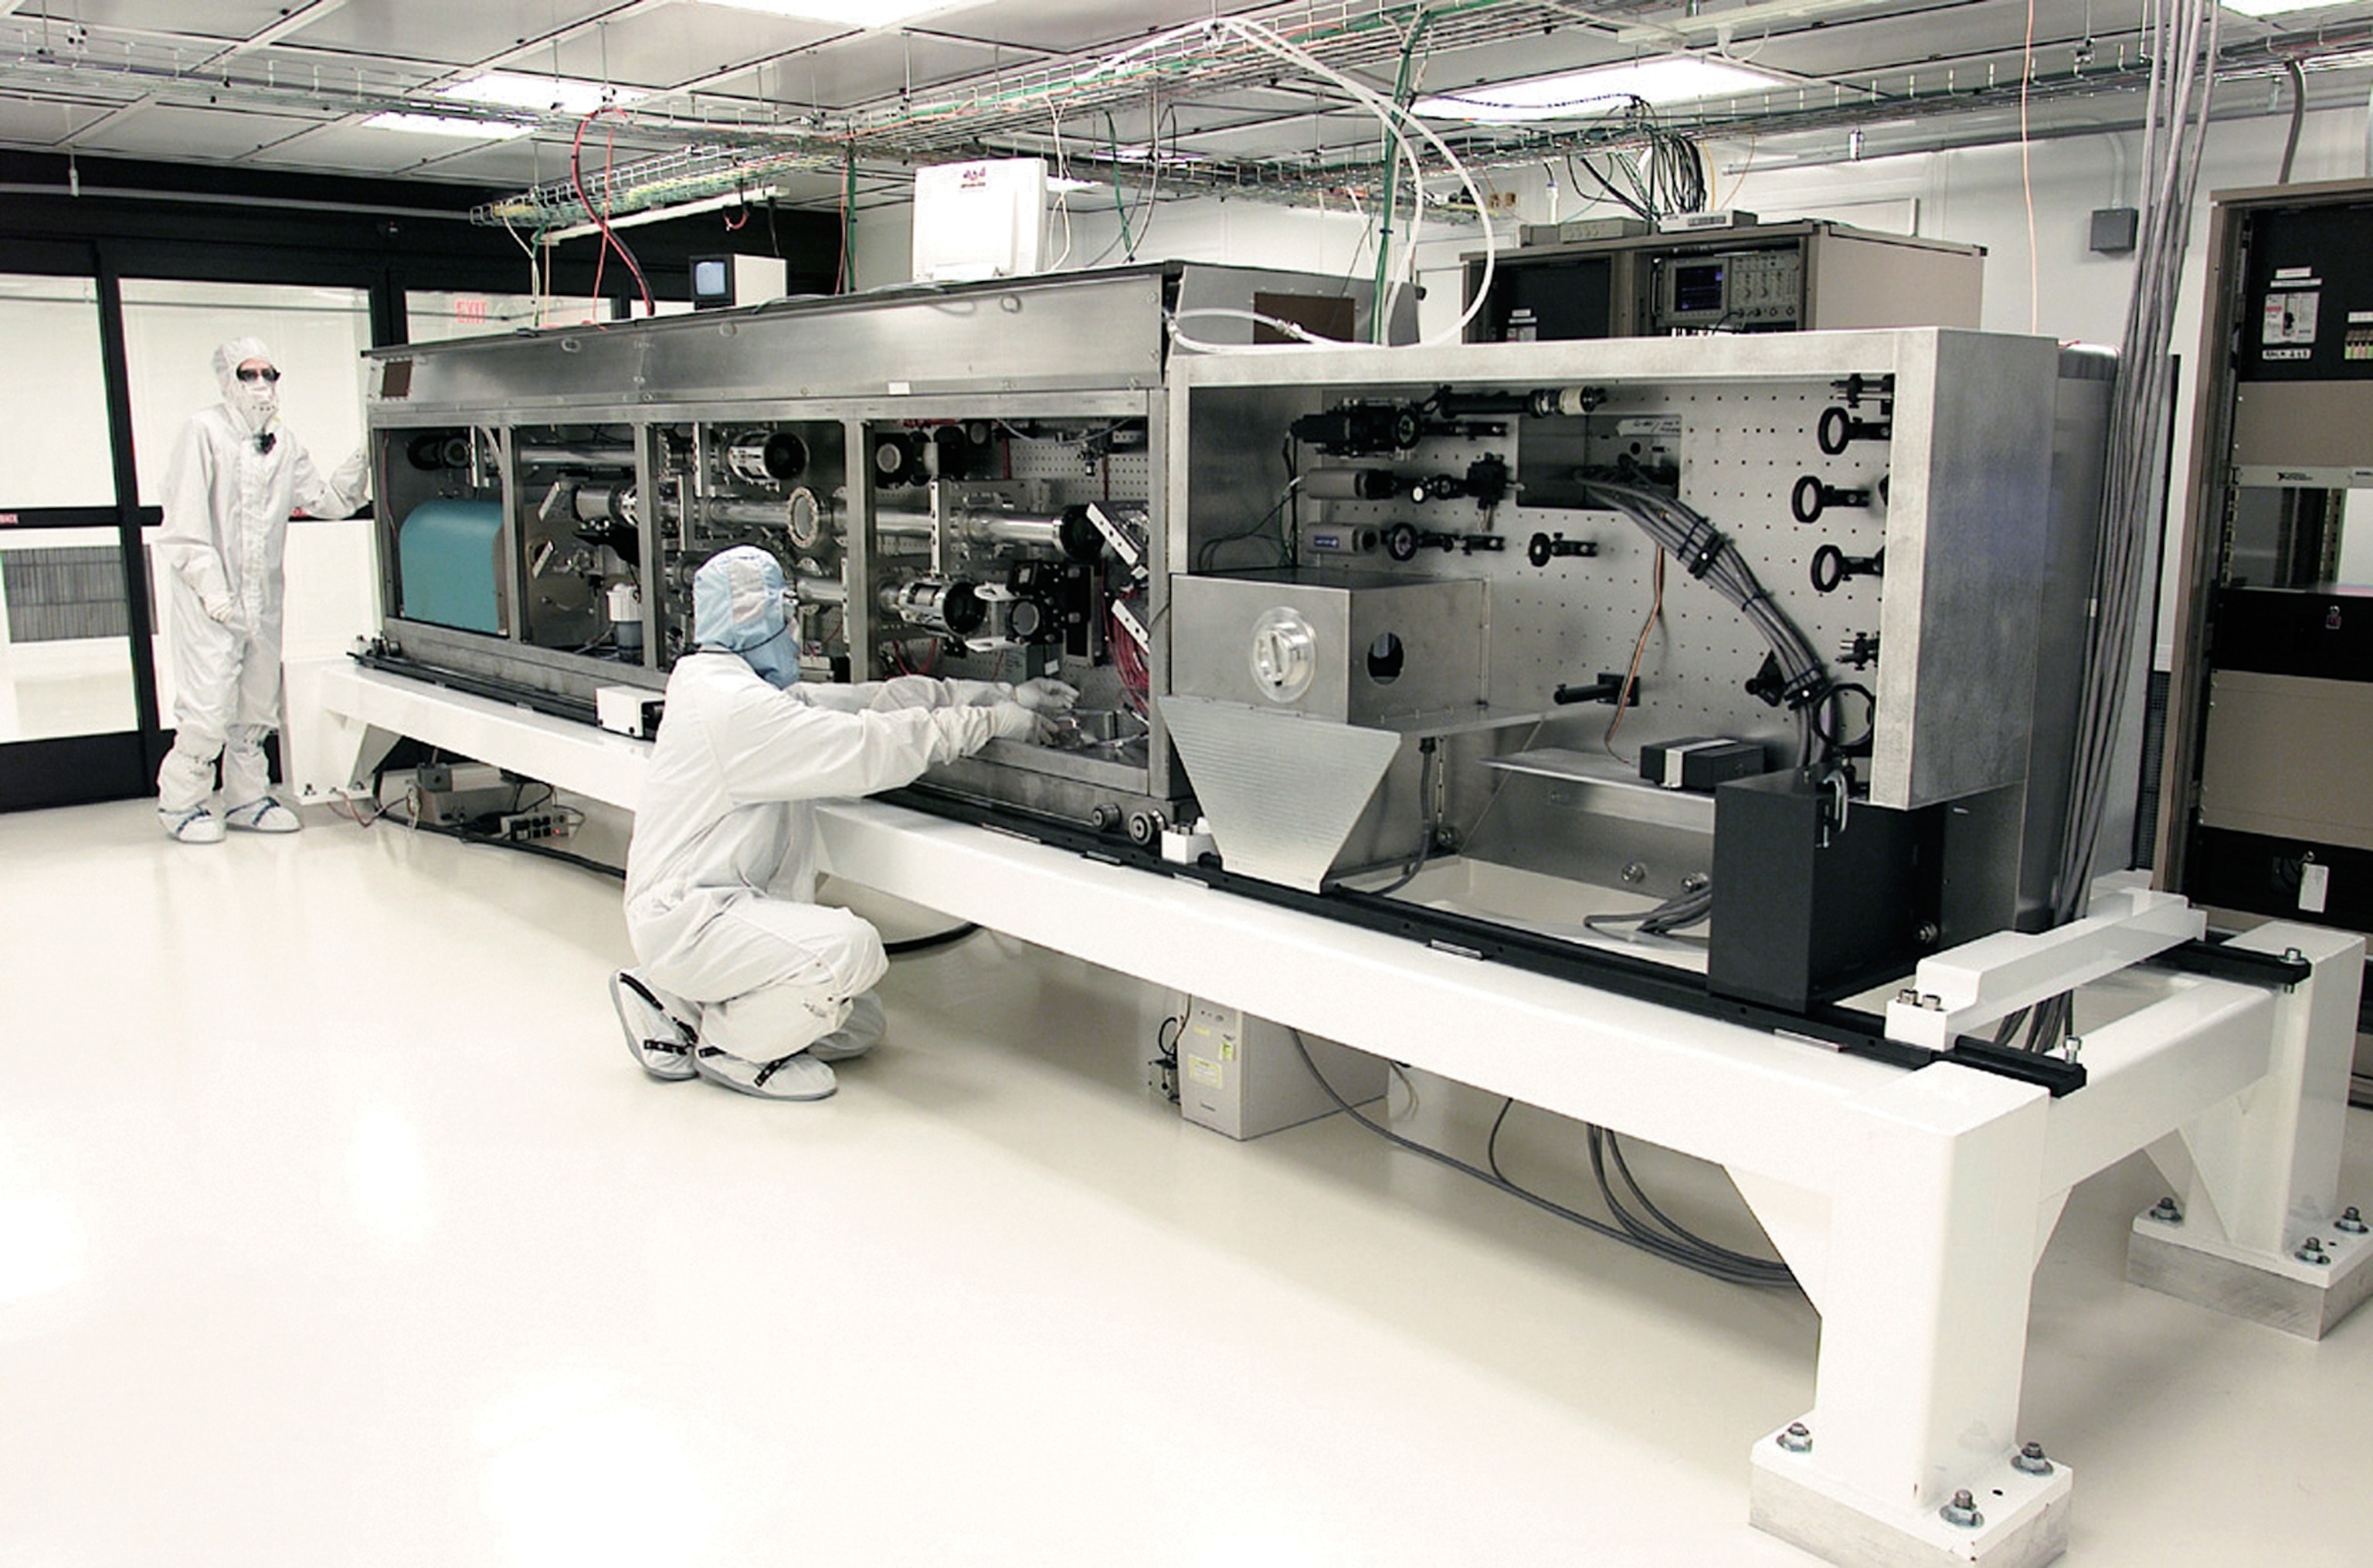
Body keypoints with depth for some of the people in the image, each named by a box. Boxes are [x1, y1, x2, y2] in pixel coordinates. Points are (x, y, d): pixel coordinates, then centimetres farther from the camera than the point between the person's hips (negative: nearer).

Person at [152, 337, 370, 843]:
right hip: (211, 598, -6)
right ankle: (180, 804, 8)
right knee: (208, 706, -8)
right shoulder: (205, 431, -6)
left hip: (262, 596, 6)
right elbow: (185, 521, -10)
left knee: (258, 703, 12)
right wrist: (211, 587, -16)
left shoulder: (282, 445, 13)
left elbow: (327, 500, 11)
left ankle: (247, 799, 24)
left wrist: (362, 461, -3)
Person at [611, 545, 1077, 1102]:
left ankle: (675, 1003, 16)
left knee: (859, 1028, 9)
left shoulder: (744, 691, 13)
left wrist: (1006, 696, 3)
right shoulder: (736, 706, -20)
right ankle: (731, 1046, -6)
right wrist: (987, 722, -16)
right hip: (685, 922, -11)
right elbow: (868, 749, -26)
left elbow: (874, 700, 8)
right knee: (851, 948, -30)